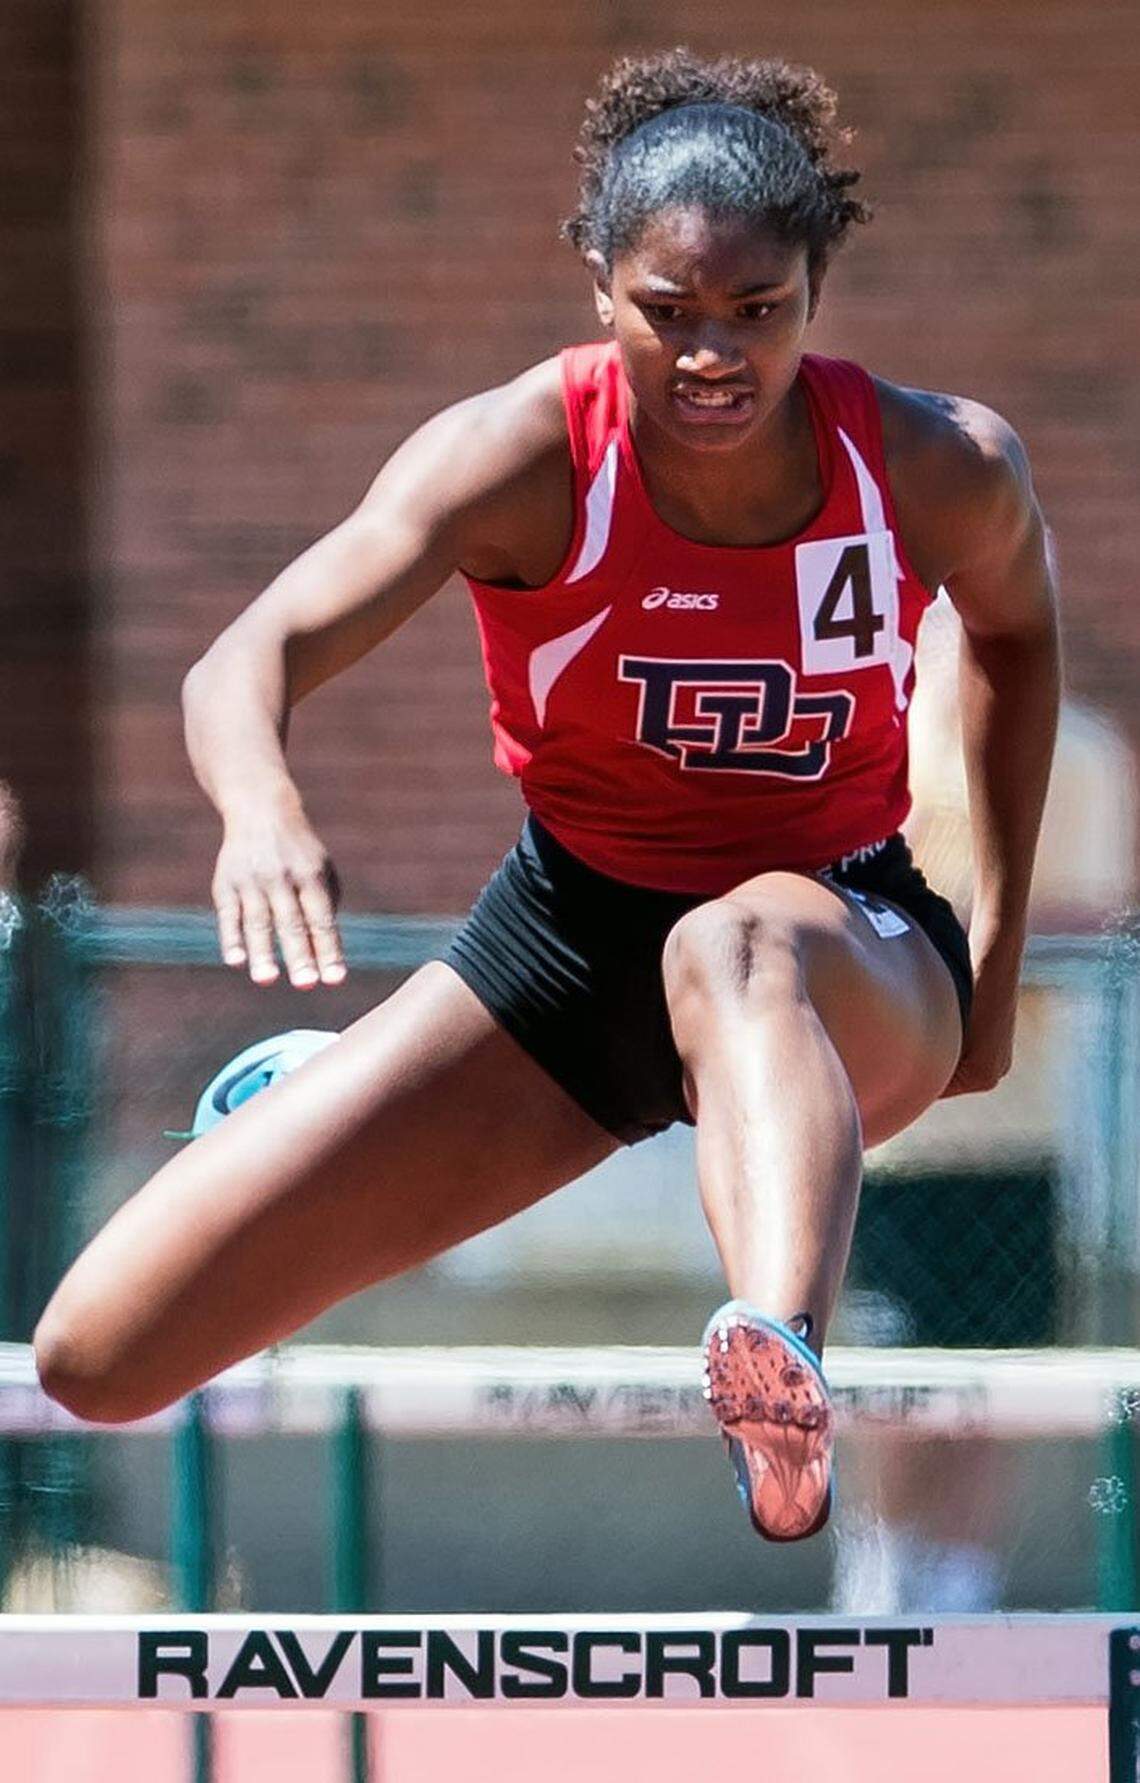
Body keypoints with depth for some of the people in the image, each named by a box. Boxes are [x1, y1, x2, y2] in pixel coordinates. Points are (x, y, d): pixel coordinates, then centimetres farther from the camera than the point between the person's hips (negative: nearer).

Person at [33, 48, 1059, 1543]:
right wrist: (263, 804, -56)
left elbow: (1015, 630, 12)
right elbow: (249, 659, -32)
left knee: (737, 949, -43)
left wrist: (995, 961, 10)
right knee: (101, 1356, -4)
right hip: (571, 935, 2)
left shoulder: (942, 468, -14)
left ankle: (785, 1370, -73)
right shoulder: (526, 460, -19)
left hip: (855, 968, -2)